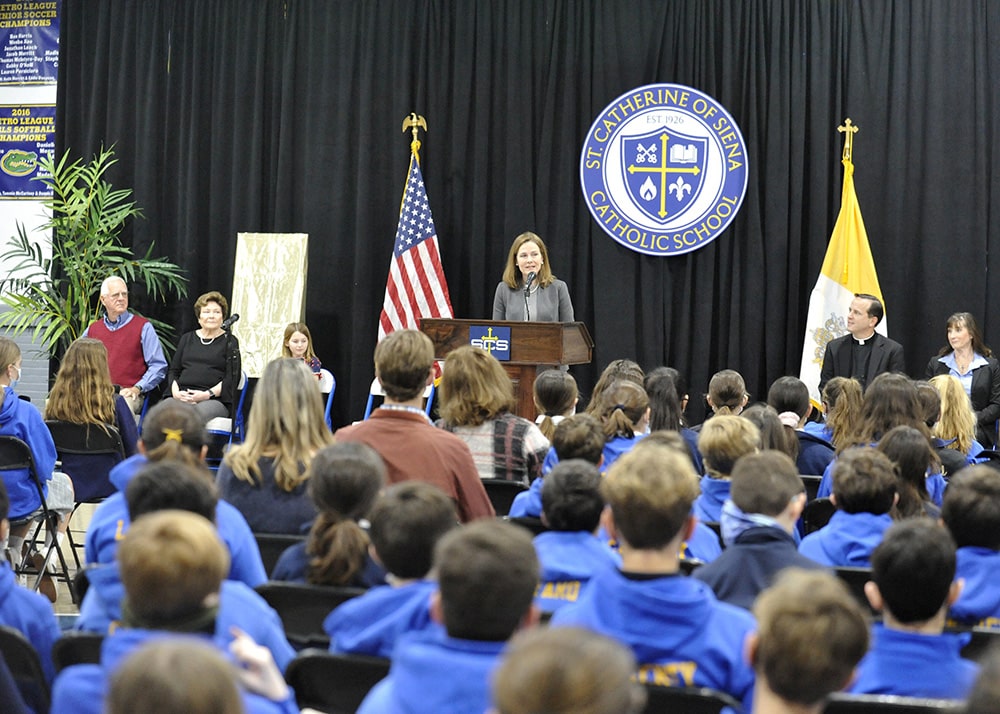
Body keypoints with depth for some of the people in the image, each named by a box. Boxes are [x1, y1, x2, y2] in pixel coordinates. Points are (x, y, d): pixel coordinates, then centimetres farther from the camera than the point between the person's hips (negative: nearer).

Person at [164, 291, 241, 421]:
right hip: (182, 397, 3)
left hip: (215, 399, -3)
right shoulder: (187, 338, 25)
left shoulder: (229, 341, 12)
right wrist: (175, 392, -1)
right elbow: (173, 371, 21)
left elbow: (232, 378, 3)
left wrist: (207, 394, -11)